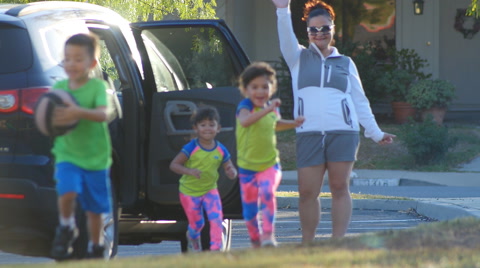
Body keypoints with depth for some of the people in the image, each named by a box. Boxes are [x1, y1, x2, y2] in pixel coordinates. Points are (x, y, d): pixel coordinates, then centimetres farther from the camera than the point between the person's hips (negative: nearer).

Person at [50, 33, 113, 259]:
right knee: (67, 191, -24)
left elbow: (102, 114, -22)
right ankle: (66, 229, 2)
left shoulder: (97, 87, -7)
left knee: (94, 208, 8)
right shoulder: (59, 87, 4)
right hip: (67, 155, 1)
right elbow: (49, 116, 8)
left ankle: (96, 249, 26)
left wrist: (79, 112, -40)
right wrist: (50, 122, -17)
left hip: (95, 158, -1)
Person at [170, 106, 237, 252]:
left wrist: (232, 172, -28)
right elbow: (173, 165, -17)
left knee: (217, 218, -18)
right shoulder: (191, 148, -18)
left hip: (210, 190, 2)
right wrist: (189, 171, -34)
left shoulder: (221, 150, -9)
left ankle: (216, 248, -11)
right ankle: (193, 238, 44)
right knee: (197, 223, 9)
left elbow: (231, 172, -2)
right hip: (189, 192, -2)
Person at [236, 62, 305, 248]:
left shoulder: (272, 108, 2)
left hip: (270, 164, 2)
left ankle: (268, 234, -22)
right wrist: (267, 109, -48)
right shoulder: (246, 106, -15)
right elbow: (244, 121, -41)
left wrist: (293, 124, 14)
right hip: (247, 166, -2)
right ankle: (255, 240, 29)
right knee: (249, 208, 7)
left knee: (267, 193, -26)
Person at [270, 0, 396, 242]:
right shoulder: (299, 58, 14)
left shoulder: (345, 63, 17)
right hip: (309, 133, 0)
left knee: (340, 188, -3)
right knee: (307, 192, -4)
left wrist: (376, 133, 14)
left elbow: (360, 101, 18)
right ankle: (307, 246, 5)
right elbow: (286, 38, -6)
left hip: (343, 132, 0)